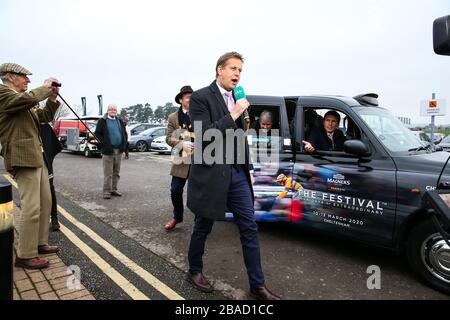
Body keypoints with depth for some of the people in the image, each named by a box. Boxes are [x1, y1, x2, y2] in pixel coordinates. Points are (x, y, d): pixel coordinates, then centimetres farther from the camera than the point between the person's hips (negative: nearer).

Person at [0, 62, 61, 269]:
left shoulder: (21, 98, 21)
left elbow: (44, 117, 22)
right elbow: (29, 98, -24)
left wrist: (52, 98, 9)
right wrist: (45, 87, -7)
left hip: (37, 156, 10)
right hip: (23, 158, -10)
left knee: (45, 202, 15)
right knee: (31, 207, -10)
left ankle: (40, 243, 26)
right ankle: (25, 255, 0)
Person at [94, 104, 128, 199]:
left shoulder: (120, 121, 15)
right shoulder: (102, 121, 0)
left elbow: (124, 133, 19)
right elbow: (97, 134, -4)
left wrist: (124, 144, 6)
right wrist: (104, 144, -13)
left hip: (119, 151, 5)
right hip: (108, 151, -5)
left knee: (116, 173, 10)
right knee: (108, 173, -5)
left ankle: (114, 190, 19)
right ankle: (106, 191, 1)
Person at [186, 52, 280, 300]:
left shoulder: (237, 98, 13)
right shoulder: (200, 98, -8)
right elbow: (203, 136, -19)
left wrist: (248, 168, 17)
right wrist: (234, 114, -20)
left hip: (237, 174, 6)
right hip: (211, 174, -6)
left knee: (250, 228, 5)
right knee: (203, 228, 12)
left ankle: (257, 285, 17)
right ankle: (195, 271, 35)